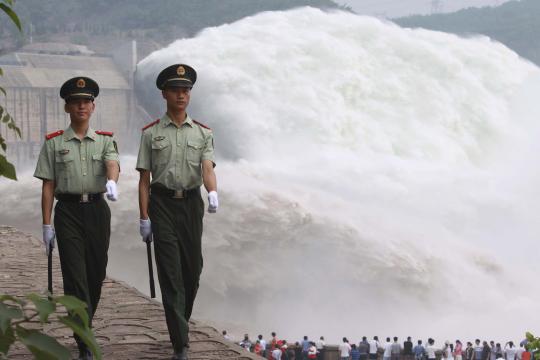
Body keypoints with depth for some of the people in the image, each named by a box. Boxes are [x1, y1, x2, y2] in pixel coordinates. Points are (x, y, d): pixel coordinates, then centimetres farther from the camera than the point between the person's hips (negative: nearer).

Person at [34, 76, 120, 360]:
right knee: (75, 277, -9)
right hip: (68, 211, -2)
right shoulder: (54, 143, 4)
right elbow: (47, 186, 3)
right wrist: (47, 225, -3)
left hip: (98, 210, 2)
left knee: (96, 274, 9)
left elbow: (112, 164, -13)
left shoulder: (105, 140, 8)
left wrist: (111, 181, -37)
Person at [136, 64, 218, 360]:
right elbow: (144, 178, 3)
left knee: (192, 269, 9)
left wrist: (212, 193, -29)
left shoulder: (202, 133, 6)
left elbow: (208, 168, -8)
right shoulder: (151, 133, 3)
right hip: (163, 204, -2)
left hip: (192, 204, 2)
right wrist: (144, 217, -3)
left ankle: (180, 321, 35)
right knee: (170, 273, -8)